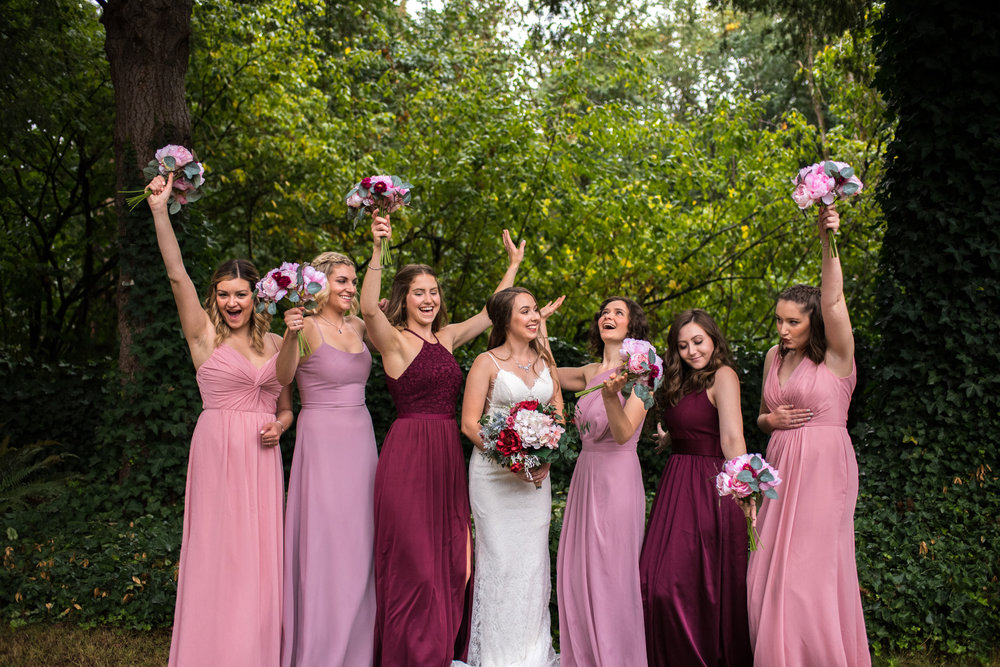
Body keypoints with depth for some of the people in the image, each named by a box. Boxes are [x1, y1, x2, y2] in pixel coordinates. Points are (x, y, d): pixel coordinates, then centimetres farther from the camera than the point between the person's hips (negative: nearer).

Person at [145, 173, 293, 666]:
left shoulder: (275, 344, 12)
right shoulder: (205, 334, 2)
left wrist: (280, 424, -4)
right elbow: (177, 275, -11)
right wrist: (160, 209, -20)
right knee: (217, 552, -1)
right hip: (217, 448, -3)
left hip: (262, 455, 3)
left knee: (259, 553, 5)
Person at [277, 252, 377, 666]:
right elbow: (282, 377, -23)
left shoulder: (358, 327, 9)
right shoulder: (308, 327, -9)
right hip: (321, 441, -6)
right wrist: (290, 335, -45)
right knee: (324, 544, -2)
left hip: (360, 441, 6)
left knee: (357, 546, 11)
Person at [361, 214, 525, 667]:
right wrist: (378, 250, -33)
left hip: (448, 457, 7)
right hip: (407, 455, -6)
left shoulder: (446, 337, 15)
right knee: (413, 562, -3)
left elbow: (491, 313, 26)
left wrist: (513, 265, 30)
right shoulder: (395, 340, -4)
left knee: (452, 561, 9)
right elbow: (369, 308, -24)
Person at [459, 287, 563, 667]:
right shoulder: (488, 362, -5)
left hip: (537, 474, 5)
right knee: (500, 558, -2)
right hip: (495, 473, -5)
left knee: (534, 558, 9)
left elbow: (558, 410, 14)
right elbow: (469, 424, -8)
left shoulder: (544, 359, 10)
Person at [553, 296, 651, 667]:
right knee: (576, 573, 10)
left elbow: (624, 433, -16)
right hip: (585, 475, 7)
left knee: (612, 575, -2)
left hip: (617, 477, -6)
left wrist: (610, 396, -34)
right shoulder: (591, 373, 10)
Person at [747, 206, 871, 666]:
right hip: (781, 467, 6)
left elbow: (833, 300, -23)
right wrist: (771, 419, -2)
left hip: (823, 468, -6)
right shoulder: (774, 356, 12)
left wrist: (828, 241, -34)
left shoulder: (836, 356, -5)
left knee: (811, 569, -5)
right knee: (772, 571, 5)